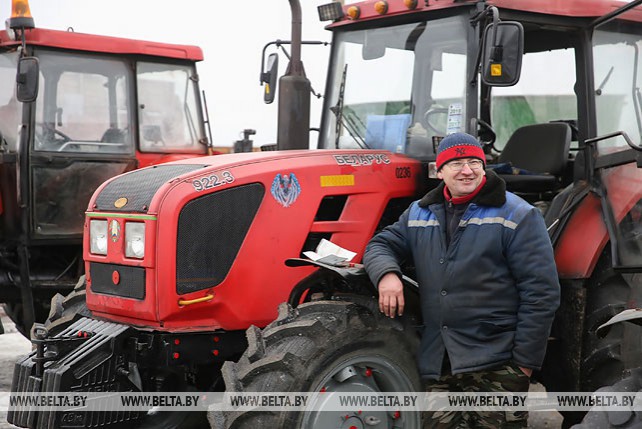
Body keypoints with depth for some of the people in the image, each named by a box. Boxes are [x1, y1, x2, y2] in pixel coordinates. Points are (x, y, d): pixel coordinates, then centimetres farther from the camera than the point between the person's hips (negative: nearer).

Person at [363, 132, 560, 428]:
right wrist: (387, 274, -9)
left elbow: (541, 293, -8)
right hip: (437, 366, 5)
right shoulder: (419, 214, 12)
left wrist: (525, 362, -11)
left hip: (497, 366, -5)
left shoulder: (516, 216, -5)